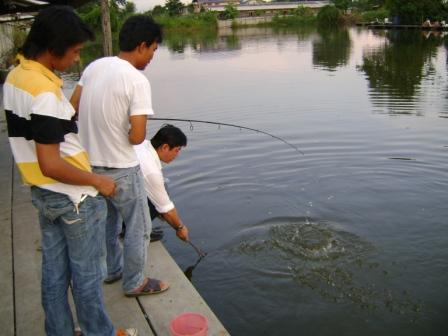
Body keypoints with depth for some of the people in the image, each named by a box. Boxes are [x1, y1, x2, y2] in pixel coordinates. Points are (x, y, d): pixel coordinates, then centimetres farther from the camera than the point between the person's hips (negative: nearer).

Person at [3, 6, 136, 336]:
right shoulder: (45, 92, -26)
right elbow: (51, 165, -26)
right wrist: (97, 181, -14)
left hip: (43, 194, 8)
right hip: (74, 198, -8)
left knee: (54, 272, 19)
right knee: (87, 275, 10)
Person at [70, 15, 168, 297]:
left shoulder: (95, 66, 0)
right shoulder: (138, 81, -20)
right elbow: (137, 137, -23)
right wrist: (124, 130, -2)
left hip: (89, 162, 8)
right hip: (119, 168, -7)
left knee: (107, 221, 26)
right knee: (139, 228, 12)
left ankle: (113, 269, 44)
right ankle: (134, 283, 27)